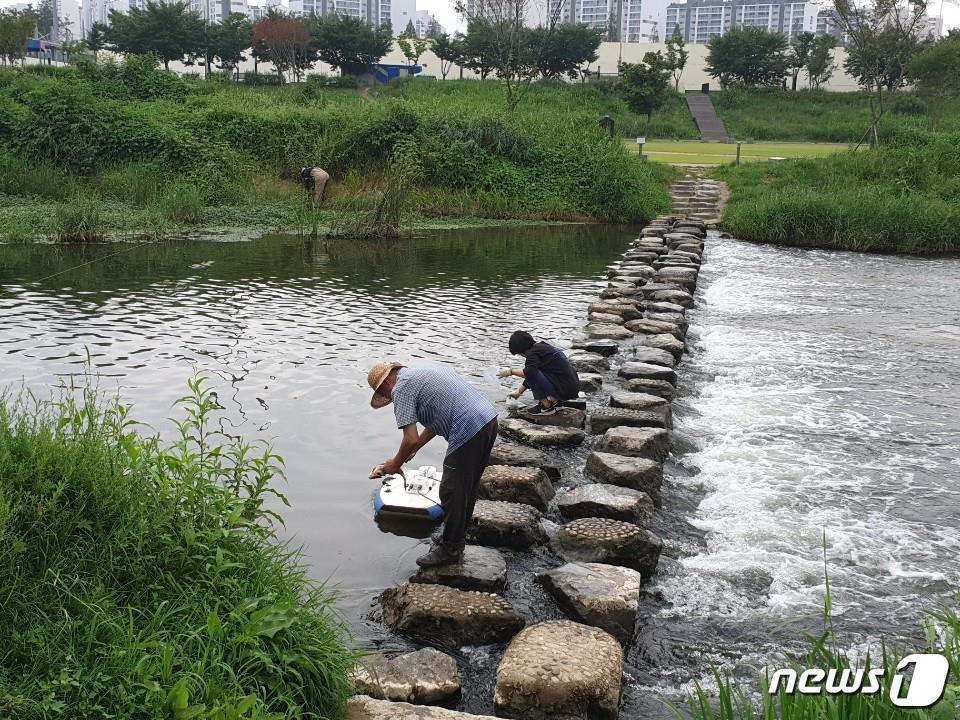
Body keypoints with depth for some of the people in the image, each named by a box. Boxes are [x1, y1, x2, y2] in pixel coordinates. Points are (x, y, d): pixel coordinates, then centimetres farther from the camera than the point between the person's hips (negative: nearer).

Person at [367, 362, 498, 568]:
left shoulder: (401, 388, -5)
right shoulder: (420, 373, 24)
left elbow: (411, 439, -11)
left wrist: (395, 464, 6)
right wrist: (413, 449, 32)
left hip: (468, 431, -10)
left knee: (452, 493, 4)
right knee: (467, 488, 21)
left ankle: (450, 550, 16)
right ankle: (456, 540, 34)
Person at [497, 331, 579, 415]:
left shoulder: (532, 352, -11)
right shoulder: (542, 346, 18)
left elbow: (530, 373, -28)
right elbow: (531, 374, 27)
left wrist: (511, 371, -12)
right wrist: (518, 391, 32)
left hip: (565, 389, -10)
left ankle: (547, 406, -3)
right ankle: (554, 399, 13)